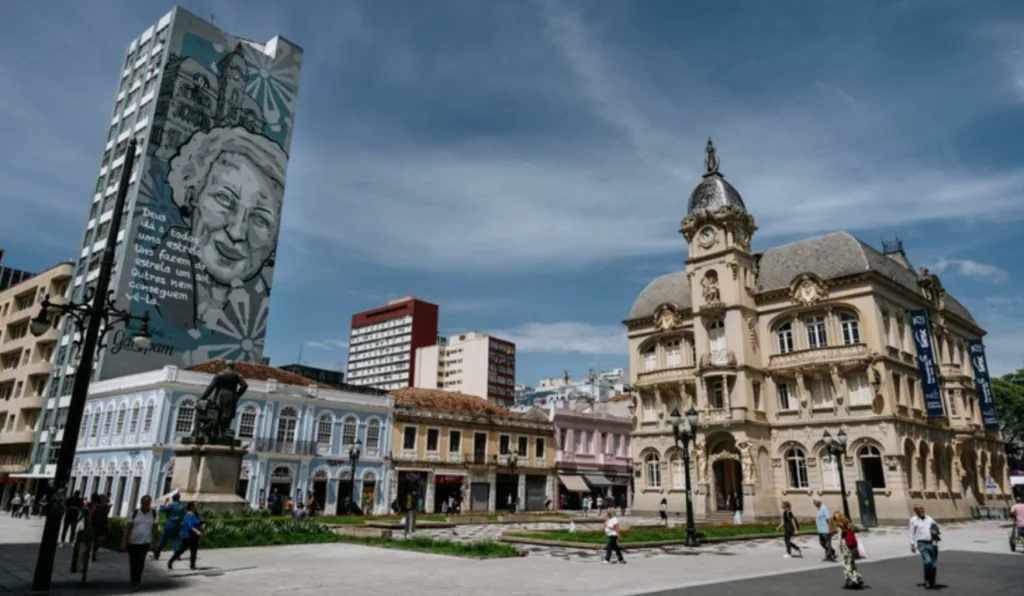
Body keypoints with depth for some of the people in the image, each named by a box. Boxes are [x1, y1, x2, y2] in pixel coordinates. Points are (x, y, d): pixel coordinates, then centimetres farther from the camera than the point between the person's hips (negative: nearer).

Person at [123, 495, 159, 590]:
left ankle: (136, 582, 8)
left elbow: (155, 529, 3)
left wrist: (154, 542, 4)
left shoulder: (153, 513, -4)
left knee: (140, 563, -4)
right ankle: (135, 581, 26)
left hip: (145, 543, -1)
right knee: (133, 563, 10)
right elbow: (128, 528, -3)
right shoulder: (135, 513, -5)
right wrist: (124, 541, -8)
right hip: (132, 542, 1)